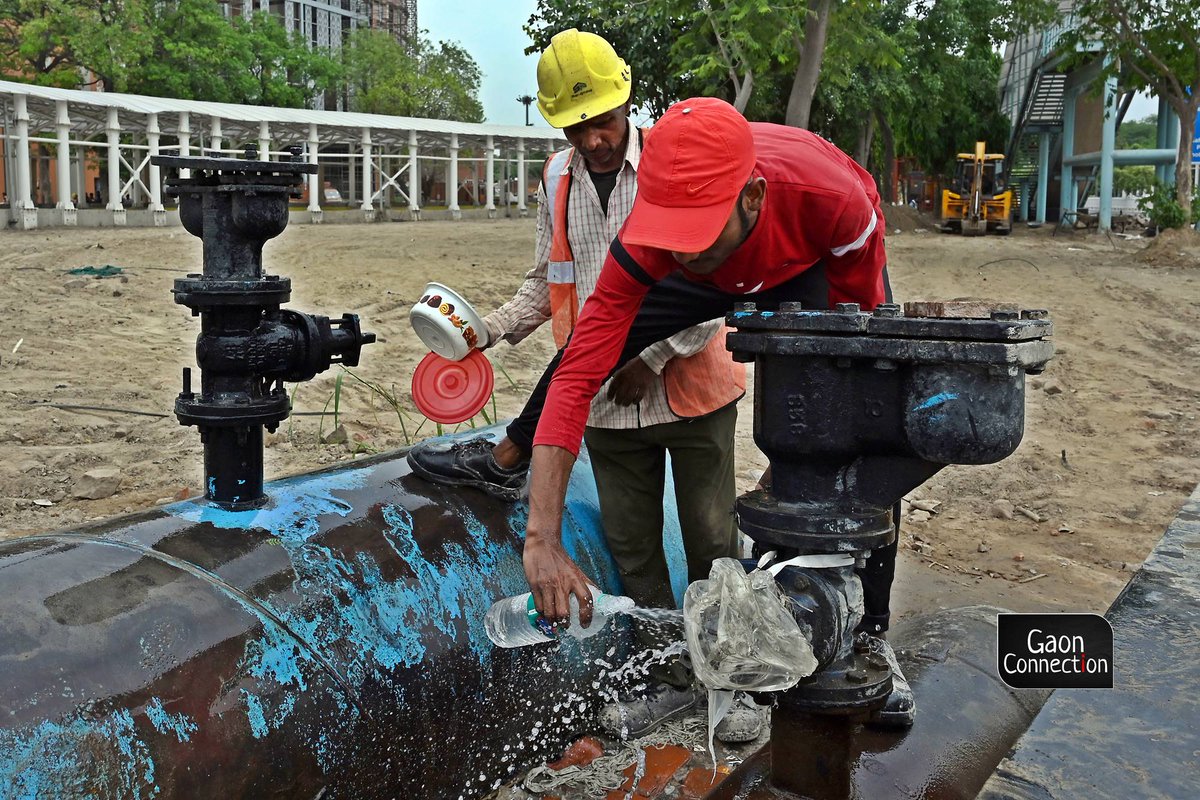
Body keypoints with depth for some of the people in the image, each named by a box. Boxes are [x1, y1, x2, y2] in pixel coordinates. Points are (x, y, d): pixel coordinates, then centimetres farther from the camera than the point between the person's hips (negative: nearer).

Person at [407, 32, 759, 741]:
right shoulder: (559, 179, 6)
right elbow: (551, 278, 17)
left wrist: (651, 360, -15)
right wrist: (493, 330, 3)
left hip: (690, 390, -4)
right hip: (607, 400, 5)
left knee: (712, 543, 6)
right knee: (633, 547, 12)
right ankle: (672, 677, 28)